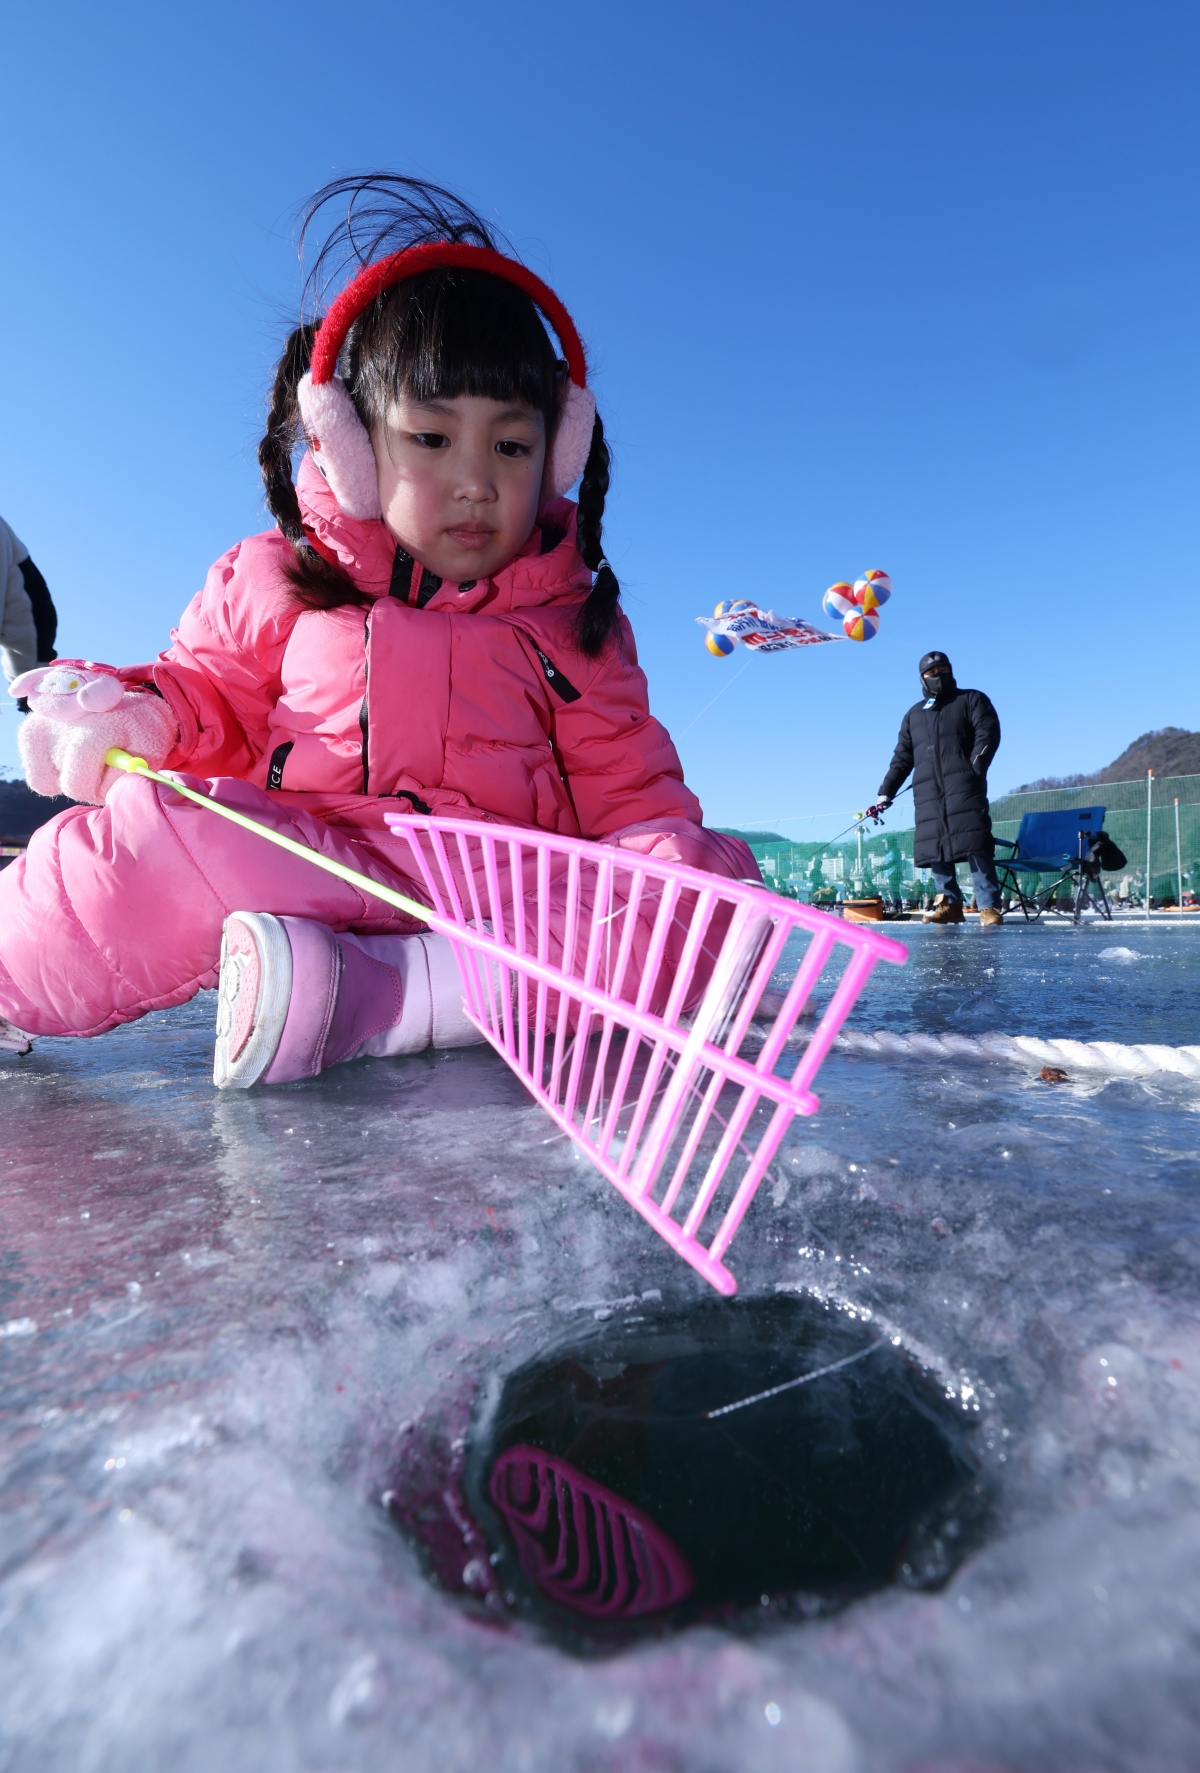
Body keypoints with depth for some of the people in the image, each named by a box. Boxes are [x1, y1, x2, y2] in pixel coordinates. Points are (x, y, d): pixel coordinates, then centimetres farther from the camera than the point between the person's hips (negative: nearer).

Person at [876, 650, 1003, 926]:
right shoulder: (914, 714, 26)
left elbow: (989, 732, 1)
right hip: (927, 792, 4)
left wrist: (975, 766, -15)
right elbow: (902, 757, 23)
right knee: (934, 847, -4)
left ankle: (989, 907, -15)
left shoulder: (971, 700, 15)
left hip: (963, 786, -4)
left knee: (974, 845, -15)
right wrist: (886, 791, 14)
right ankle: (950, 904, 2)